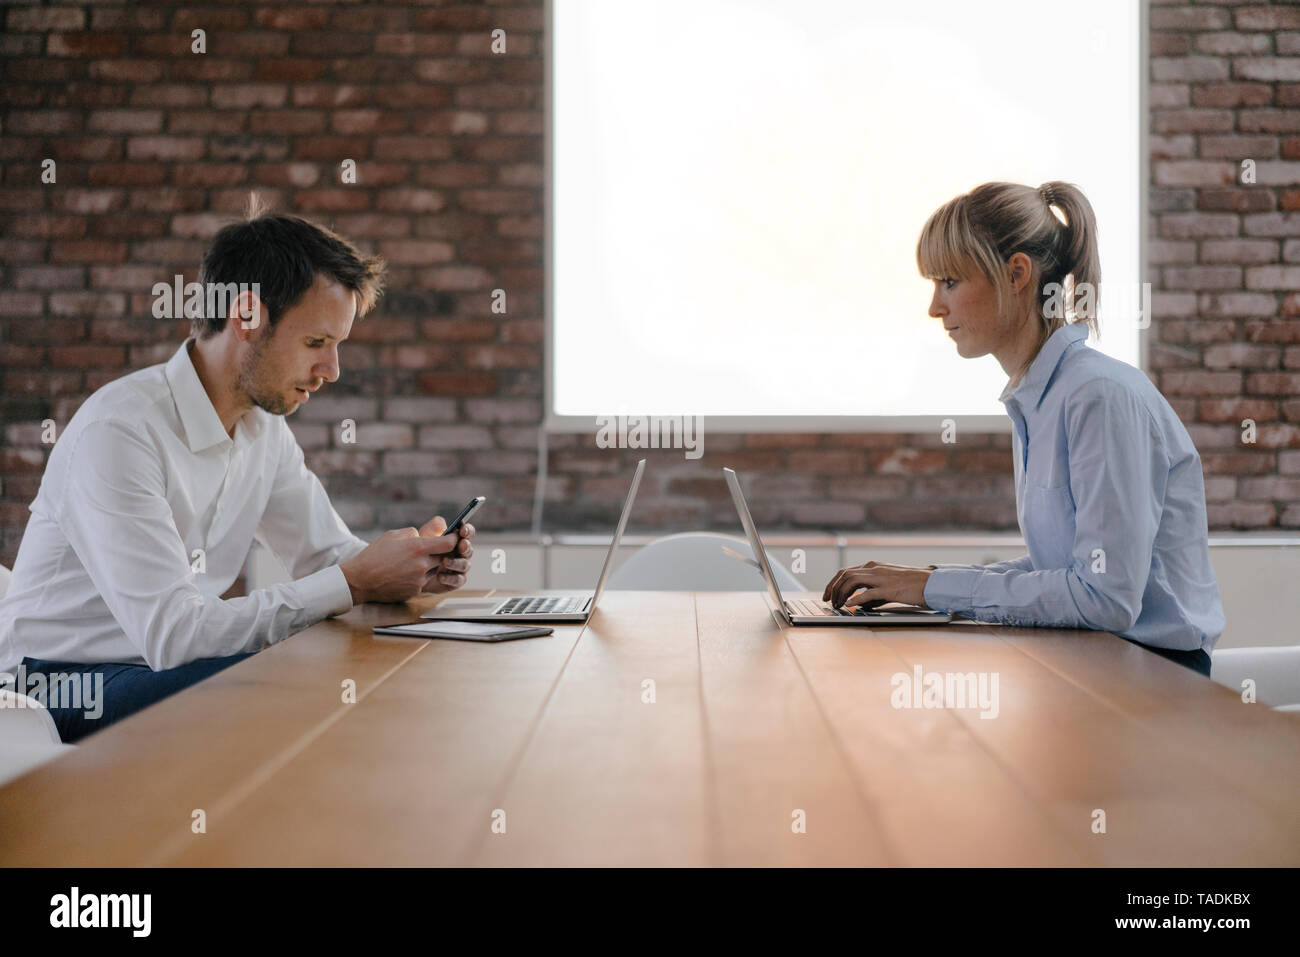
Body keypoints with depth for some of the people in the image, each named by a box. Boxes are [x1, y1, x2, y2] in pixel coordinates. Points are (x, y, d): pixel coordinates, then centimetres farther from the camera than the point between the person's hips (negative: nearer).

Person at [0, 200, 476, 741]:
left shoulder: (265, 424, 5)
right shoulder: (117, 431, -23)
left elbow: (327, 553, 11)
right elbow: (170, 633, -29)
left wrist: (413, 565, -12)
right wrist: (353, 583, -28)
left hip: (161, 670, 7)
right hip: (63, 692, -7)